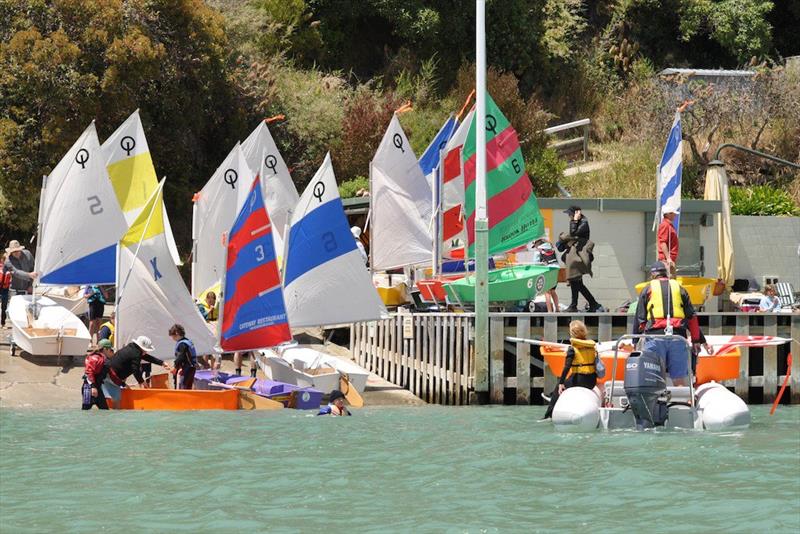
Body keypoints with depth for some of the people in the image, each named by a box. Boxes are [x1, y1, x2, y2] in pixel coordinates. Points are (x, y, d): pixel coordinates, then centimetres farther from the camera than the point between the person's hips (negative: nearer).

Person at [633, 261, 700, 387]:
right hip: (678, 336, 2)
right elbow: (691, 317, 16)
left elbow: (640, 318, 8)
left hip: (655, 335, -2)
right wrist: (696, 340, 20)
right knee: (679, 379, 1)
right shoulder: (679, 288, 19)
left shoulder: (648, 288, 13)